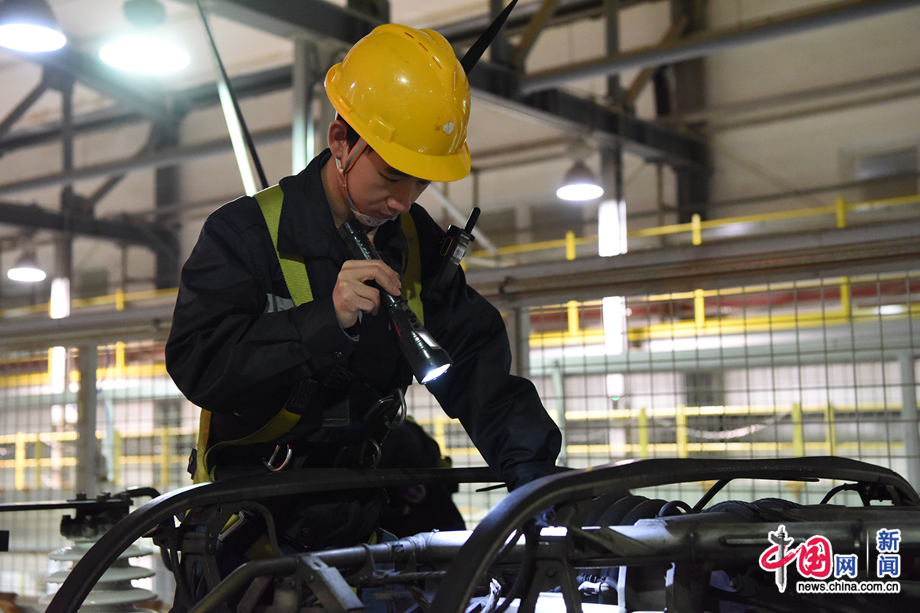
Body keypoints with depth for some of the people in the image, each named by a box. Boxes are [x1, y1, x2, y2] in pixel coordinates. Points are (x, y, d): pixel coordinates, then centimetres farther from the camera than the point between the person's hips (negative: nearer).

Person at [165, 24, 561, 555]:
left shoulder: (419, 243, 5)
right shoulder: (245, 233, -8)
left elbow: (474, 361, -2)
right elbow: (196, 365, -20)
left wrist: (531, 470, -17)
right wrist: (324, 320, -32)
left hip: (362, 508, 5)